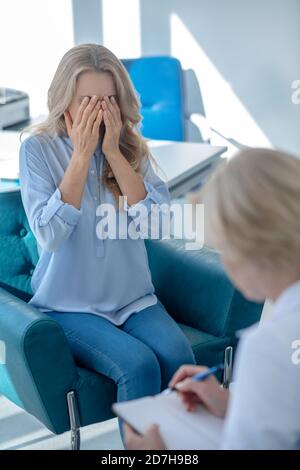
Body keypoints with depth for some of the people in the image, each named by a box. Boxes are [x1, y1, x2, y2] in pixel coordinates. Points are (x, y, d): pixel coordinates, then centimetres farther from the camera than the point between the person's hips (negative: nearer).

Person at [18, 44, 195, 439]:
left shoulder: (131, 147, 3)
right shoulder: (38, 148, -6)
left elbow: (155, 219, -10)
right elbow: (50, 234, -17)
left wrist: (113, 153, -15)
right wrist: (82, 155, -18)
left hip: (133, 298, 3)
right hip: (71, 306, -3)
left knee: (179, 357, -24)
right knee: (138, 365, -27)